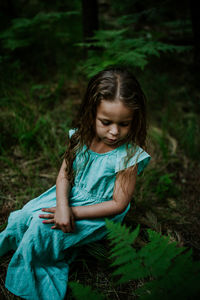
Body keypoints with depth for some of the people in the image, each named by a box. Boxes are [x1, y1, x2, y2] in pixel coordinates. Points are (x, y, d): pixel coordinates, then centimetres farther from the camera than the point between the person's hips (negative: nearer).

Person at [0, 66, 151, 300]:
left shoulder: (128, 156, -26)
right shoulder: (81, 137, -12)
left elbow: (118, 204, -21)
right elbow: (64, 174, -5)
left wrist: (74, 213, -23)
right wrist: (62, 206, -25)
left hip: (98, 213, -5)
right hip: (69, 196, 5)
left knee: (42, 229, -18)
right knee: (23, 216, -5)